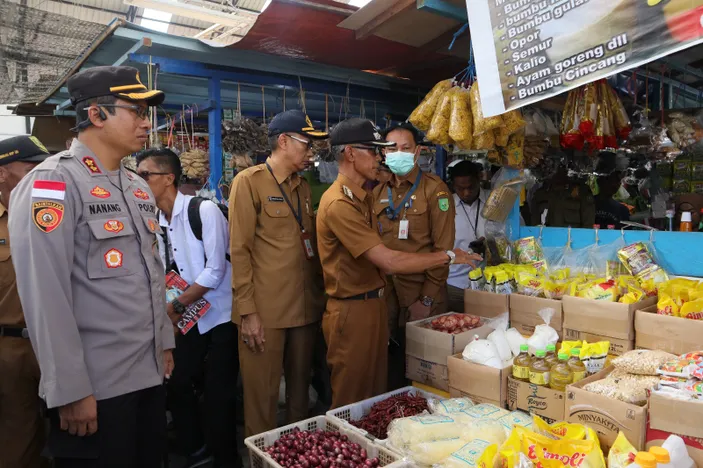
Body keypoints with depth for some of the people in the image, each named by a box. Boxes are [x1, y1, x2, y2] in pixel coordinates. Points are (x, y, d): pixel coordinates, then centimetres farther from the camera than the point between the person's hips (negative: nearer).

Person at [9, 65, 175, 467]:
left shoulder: (139, 188, 11)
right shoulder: (52, 183, -13)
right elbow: (45, 296, -18)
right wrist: (71, 390, -17)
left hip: (150, 374, 7)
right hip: (95, 387, -7)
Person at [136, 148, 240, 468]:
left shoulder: (204, 210, -16)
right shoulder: (154, 221, 4)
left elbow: (215, 271, -19)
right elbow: (163, 274, 13)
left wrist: (177, 305, -14)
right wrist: (171, 310, -1)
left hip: (222, 316, -6)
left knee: (218, 393, 0)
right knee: (176, 384, 10)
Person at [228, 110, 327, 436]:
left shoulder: (303, 187, 14)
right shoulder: (249, 181, -6)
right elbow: (239, 250, -10)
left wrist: (319, 296, 11)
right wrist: (247, 310, -14)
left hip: (305, 307, 6)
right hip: (265, 310, -6)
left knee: (300, 386, 17)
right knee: (263, 393, 5)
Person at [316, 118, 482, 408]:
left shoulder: (363, 198, 12)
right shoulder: (338, 203, -20)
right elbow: (389, 261, -24)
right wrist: (449, 256, -15)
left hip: (374, 304, 9)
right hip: (353, 311, -9)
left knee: (376, 396, 18)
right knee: (352, 407, 6)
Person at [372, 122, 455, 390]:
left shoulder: (434, 189, -4)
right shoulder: (377, 193, 9)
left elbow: (443, 248, -9)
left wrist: (427, 298, -13)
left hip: (420, 294, -4)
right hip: (385, 294, 4)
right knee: (391, 361, 12)